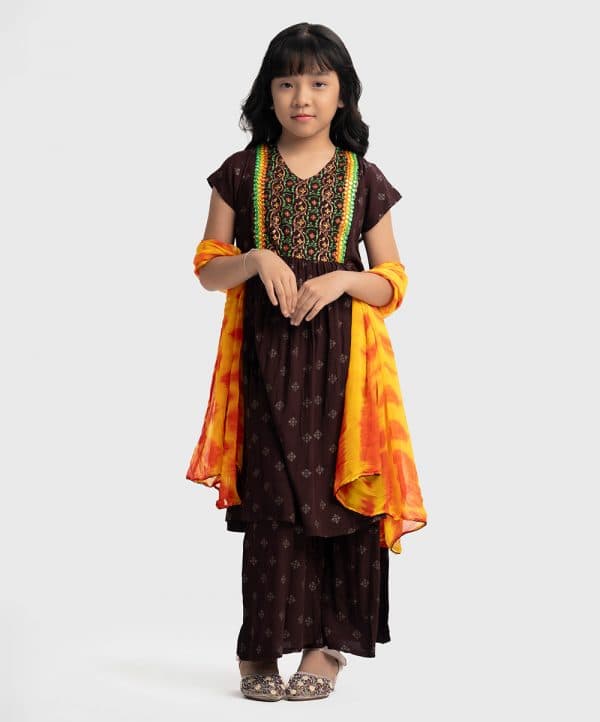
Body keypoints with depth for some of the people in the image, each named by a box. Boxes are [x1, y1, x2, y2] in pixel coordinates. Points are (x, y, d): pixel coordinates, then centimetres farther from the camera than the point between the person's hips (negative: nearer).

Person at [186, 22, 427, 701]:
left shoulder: (363, 179, 7)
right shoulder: (242, 172, 7)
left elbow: (392, 284, 7)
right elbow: (208, 268, 7)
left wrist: (342, 280, -12)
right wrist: (257, 260, -12)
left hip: (339, 353, 1)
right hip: (265, 352, 0)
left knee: (340, 488, -3)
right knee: (270, 494, -4)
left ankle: (327, 645, 8)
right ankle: (261, 649, 5)